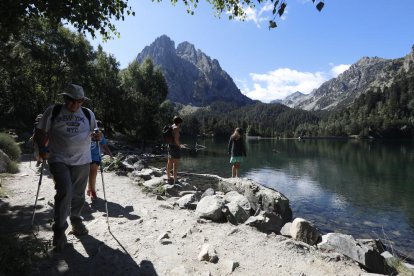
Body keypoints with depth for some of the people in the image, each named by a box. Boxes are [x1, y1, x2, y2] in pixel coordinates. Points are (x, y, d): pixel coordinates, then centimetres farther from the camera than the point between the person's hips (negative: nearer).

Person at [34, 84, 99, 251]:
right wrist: (42, 148, -9)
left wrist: (96, 136, -6)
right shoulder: (53, 111, 2)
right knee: (65, 191, -17)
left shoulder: (88, 114, 8)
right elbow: (40, 132, 7)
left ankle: (76, 221, 36)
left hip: (82, 161, 3)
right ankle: (59, 229, 2)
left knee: (78, 194, 13)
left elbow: (93, 133, 17)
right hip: (58, 159, -3)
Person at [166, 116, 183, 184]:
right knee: (176, 165, -3)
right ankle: (175, 180, 1)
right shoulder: (176, 128, -16)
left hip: (170, 146, 9)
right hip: (175, 147, -9)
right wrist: (179, 146, -9)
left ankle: (168, 178, 28)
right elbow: (176, 139, -24)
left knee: (169, 163, 16)